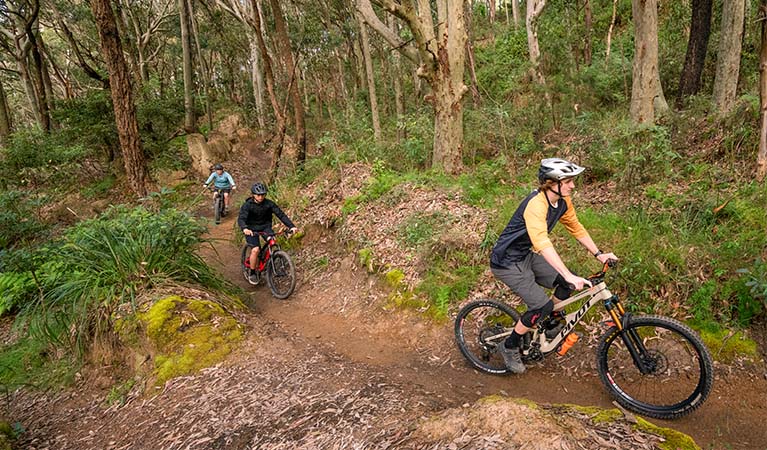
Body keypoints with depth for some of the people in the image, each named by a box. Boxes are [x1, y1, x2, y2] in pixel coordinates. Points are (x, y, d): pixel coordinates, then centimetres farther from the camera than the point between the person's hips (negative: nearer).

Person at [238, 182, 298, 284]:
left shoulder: (269, 203, -11)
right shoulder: (247, 205, -16)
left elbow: (280, 214, -15)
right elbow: (241, 219, -28)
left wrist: (291, 226, -28)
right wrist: (244, 228, -51)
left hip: (265, 227, 3)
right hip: (252, 229, -2)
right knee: (256, 249, -22)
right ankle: (252, 274, -3)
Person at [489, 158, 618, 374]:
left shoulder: (563, 201, -4)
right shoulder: (536, 204, -31)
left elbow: (576, 228, 9)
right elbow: (542, 244, -42)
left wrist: (599, 254, 3)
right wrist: (569, 276, -48)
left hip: (527, 256, 8)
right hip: (507, 263, -8)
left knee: (568, 284, 0)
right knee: (542, 306, -16)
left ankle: (552, 324, 26)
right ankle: (509, 347, 6)